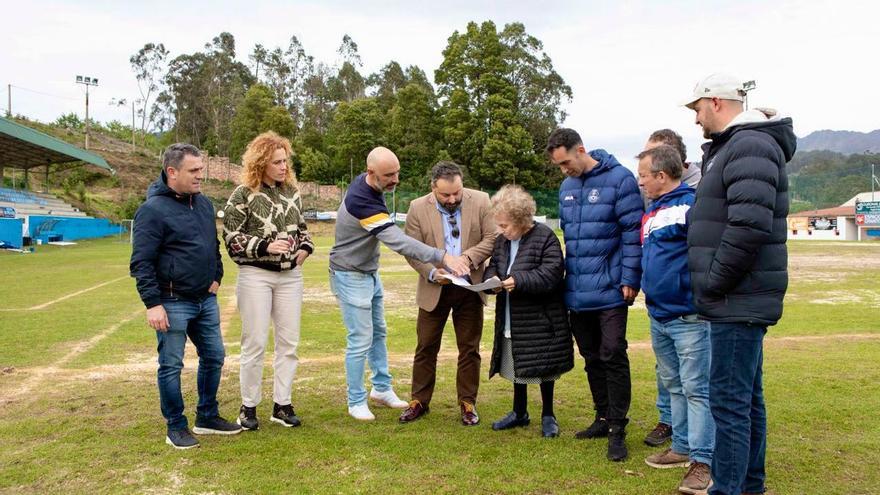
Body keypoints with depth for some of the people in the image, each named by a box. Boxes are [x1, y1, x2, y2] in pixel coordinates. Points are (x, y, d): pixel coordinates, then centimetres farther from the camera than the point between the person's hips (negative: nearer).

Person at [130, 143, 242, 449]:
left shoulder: (204, 204, 9)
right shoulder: (153, 210, -14)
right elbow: (141, 262, -15)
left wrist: (216, 277, 10)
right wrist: (153, 304, -19)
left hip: (206, 300, 8)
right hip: (173, 303, -7)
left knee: (213, 357, 14)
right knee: (171, 366, 4)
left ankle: (207, 417, 29)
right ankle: (176, 427, 18)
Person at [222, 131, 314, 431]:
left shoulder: (292, 191, 8)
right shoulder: (243, 195, -8)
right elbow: (231, 238, -8)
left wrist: (306, 247, -1)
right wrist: (266, 246, -20)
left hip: (290, 275, 5)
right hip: (256, 275, -5)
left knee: (289, 343, 7)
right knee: (255, 343, 1)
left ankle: (282, 405, 18)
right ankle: (248, 406, 16)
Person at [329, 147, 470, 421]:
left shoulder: (365, 183, -4)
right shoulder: (362, 202, -32)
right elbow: (398, 241, -38)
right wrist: (443, 257, -43)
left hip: (370, 272, 9)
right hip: (351, 277, -9)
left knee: (378, 332, 17)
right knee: (361, 341, -4)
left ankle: (381, 388, 30)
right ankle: (356, 402, 11)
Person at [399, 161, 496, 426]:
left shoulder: (480, 201, -7)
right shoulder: (418, 208, -8)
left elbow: (492, 238, -6)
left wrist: (468, 256, -21)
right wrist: (432, 273, -20)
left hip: (469, 287, 1)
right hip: (434, 289, 0)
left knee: (469, 349, 9)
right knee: (426, 348, 8)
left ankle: (467, 403, 22)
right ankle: (419, 401, 22)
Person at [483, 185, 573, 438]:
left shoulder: (544, 237, -16)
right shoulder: (502, 240, 5)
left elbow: (552, 273, -21)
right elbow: (493, 265, 14)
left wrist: (518, 281, -29)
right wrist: (492, 279, -10)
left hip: (539, 320, -6)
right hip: (511, 321, 6)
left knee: (543, 368, 7)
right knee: (516, 366, 17)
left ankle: (548, 416, 25)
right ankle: (519, 412, 34)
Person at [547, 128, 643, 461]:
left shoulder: (619, 179, -10)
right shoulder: (566, 187, 11)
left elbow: (633, 232, -11)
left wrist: (630, 280, -14)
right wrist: (568, 274, 16)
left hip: (609, 289, -7)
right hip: (576, 292, 7)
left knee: (613, 357, -4)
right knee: (591, 358, 14)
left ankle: (617, 430, 6)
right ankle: (603, 418, 28)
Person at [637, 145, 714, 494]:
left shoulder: (692, 204, -15)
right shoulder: (651, 213, 13)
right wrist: (639, 283, 19)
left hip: (688, 316, -9)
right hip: (658, 315, 9)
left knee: (696, 388, -3)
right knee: (673, 385, 17)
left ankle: (703, 461, 4)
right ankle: (683, 447, 29)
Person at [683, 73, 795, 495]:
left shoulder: (749, 146, -15)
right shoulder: (730, 147, 17)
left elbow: (749, 227, -26)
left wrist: (712, 286, -18)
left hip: (739, 301, -10)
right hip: (740, 299, 10)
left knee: (728, 399, -6)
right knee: (747, 396, 18)